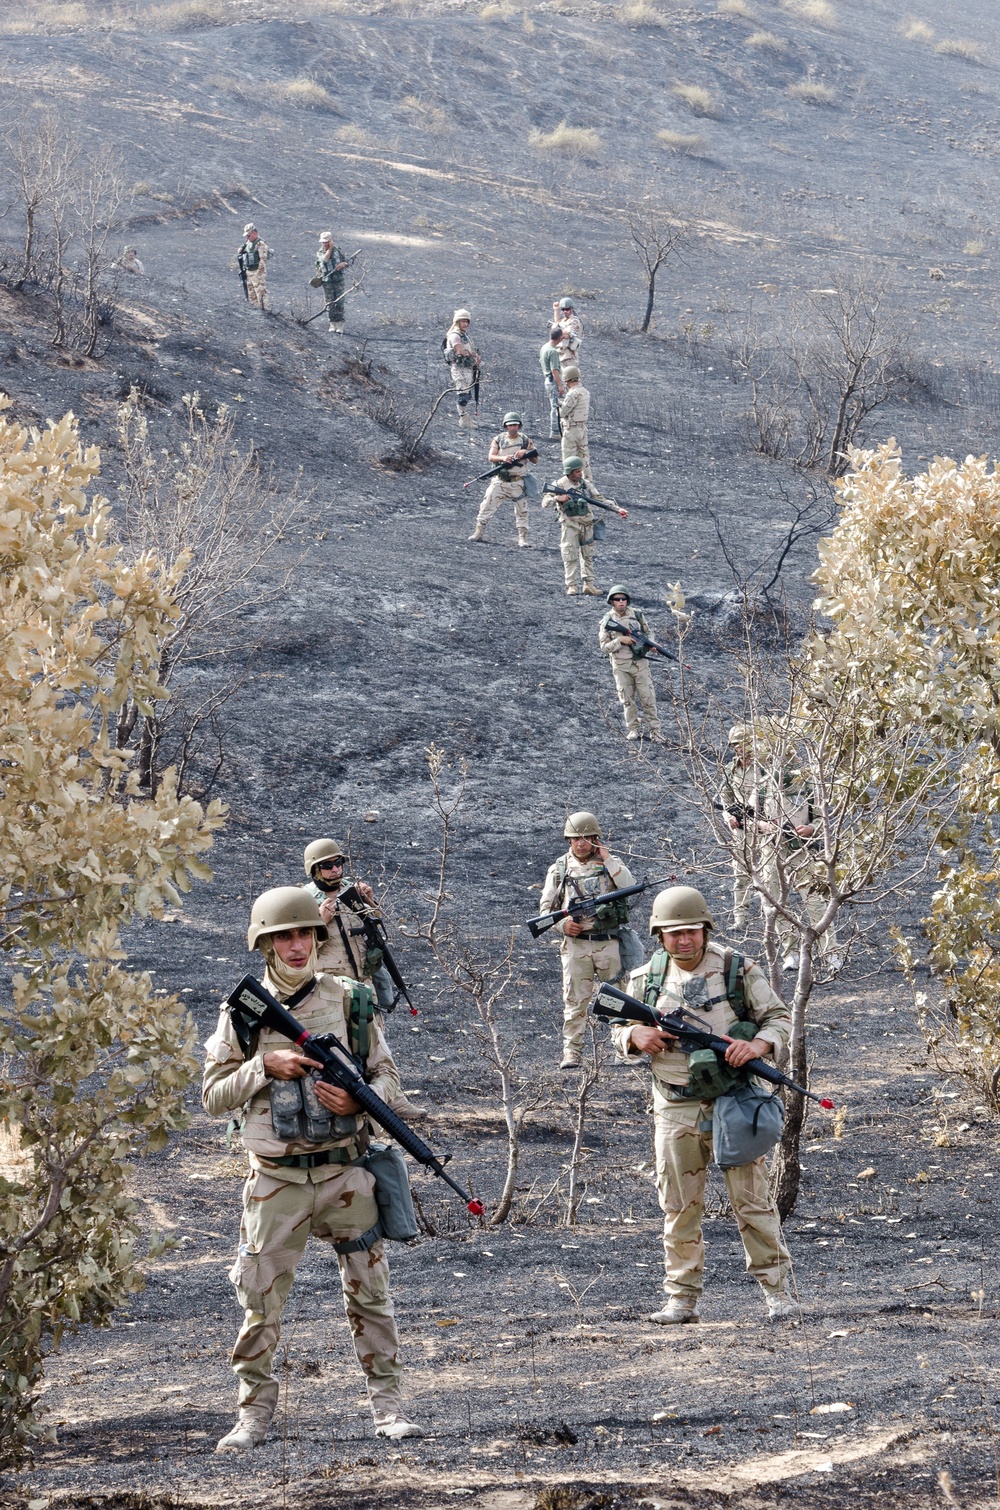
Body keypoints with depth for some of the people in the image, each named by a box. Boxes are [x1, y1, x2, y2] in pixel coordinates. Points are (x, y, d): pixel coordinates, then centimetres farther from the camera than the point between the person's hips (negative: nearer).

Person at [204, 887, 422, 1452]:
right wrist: (264, 1065, -14)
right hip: (277, 1181, 0)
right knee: (260, 1302, 1)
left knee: (369, 1291, 5)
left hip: (345, 1172, 1)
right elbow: (214, 1097, 1)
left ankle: (388, 1404, 15)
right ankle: (256, 1414, 12)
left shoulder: (350, 1001, 2)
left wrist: (358, 1100, -14)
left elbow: (388, 1075, 8)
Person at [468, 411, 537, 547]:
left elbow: (535, 460, 2)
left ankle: (522, 537, 9)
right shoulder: (499, 439, 4)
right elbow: (491, 457, -5)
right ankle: (479, 532, 7)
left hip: (518, 483, 0)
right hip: (499, 481, 0)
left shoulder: (526, 440, 3)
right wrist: (503, 458, -25)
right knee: (487, 506, -2)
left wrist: (526, 453, -17)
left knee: (522, 510, 1)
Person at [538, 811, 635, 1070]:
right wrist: (562, 924, -10)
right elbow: (546, 907, 9)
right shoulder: (559, 869, 7)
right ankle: (571, 1052, -3)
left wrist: (608, 860, -14)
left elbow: (630, 887, -11)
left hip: (608, 942, 0)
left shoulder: (610, 862, 6)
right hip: (576, 943, 0)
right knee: (575, 1000, -3)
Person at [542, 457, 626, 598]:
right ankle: (571, 587, -2)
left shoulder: (585, 483, 6)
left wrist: (617, 510, 4)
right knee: (570, 557, -6)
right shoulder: (559, 484, -6)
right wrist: (557, 498, -27)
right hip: (570, 524, -5)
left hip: (586, 524, 5)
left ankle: (588, 585, 13)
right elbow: (545, 503, -8)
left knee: (587, 555, 8)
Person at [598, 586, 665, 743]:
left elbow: (648, 632, 14)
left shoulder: (637, 615, 2)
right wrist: (620, 640, -19)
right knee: (627, 700, 4)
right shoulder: (607, 621, -3)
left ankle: (655, 730, 6)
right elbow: (604, 646, -5)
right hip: (621, 666, -1)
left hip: (640, 663, 1)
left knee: (648, 698, 0)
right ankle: (633, 730, 15)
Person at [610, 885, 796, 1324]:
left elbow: (779, 1017, 4)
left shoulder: (738, 970, -2)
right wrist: (636, 1036, -8)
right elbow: (619, 1031, 16)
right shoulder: (645, 979, 6)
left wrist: (759, 1044, -18)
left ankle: (777, 1291, 6)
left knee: (752, 1200, -2)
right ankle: (682, 1299, 13)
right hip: (675, 1110, 2)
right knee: (680, 1207, 6)